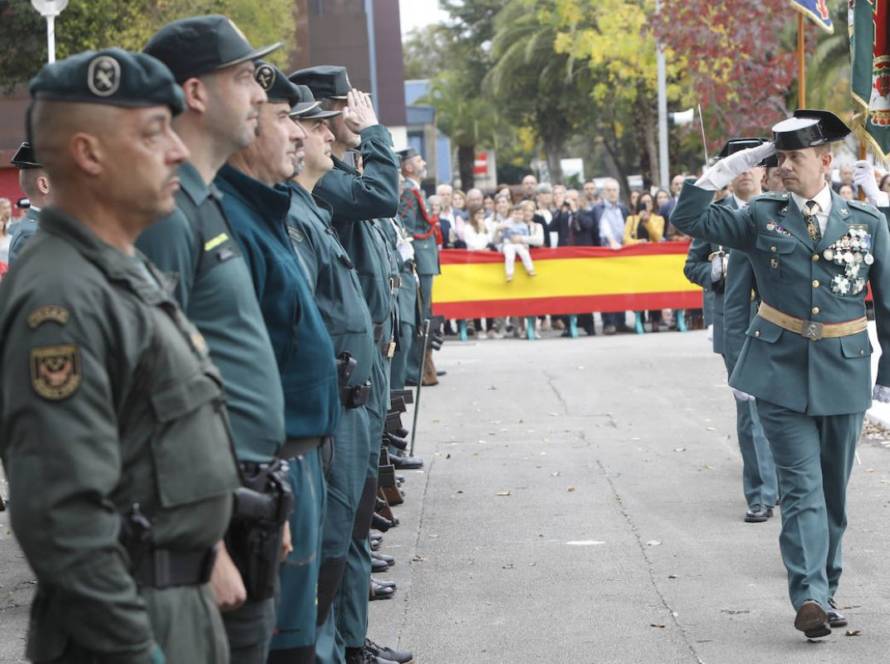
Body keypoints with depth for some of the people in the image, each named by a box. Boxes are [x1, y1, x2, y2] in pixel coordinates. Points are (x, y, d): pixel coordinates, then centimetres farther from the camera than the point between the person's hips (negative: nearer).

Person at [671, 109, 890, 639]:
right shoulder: (763, 217, 3)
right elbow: (691, 219, 0)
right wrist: (729, 168, -7)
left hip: (843, 372, 1)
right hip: (782, 370, -1)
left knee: (834, 488, 10)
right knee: (802, 485, -9)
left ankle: (827, 590, 23)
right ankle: (810, 596, -14)